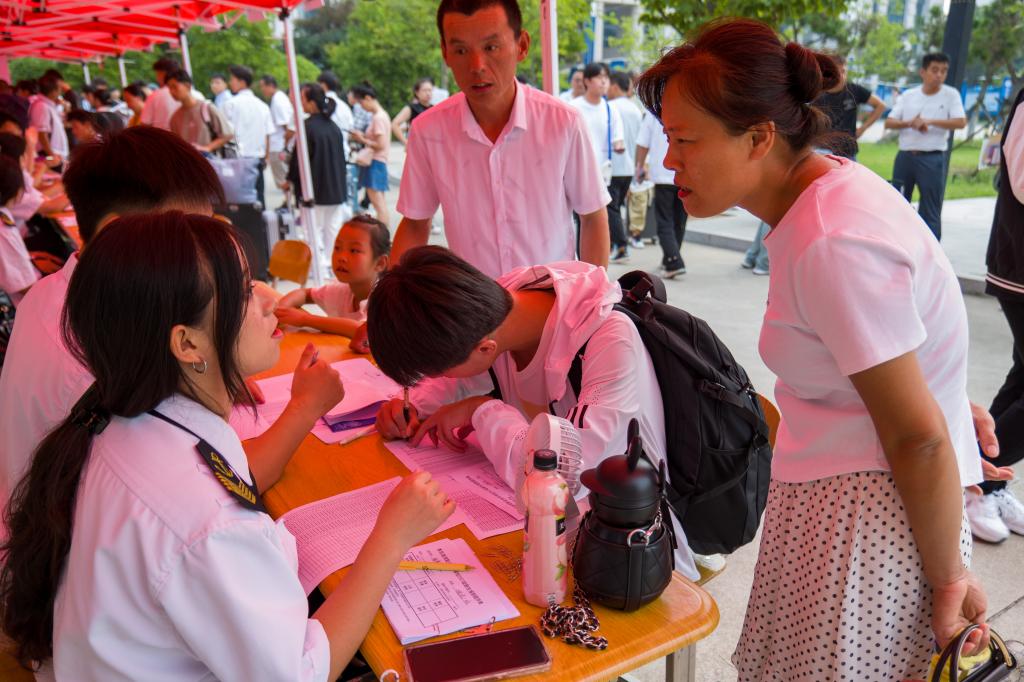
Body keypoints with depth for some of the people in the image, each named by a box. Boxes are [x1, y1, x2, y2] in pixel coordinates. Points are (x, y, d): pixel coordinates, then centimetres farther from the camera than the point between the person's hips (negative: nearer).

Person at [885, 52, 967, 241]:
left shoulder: (951, 94, 1)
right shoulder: (908, 96, 8)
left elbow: (961, 122, -10)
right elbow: (889, 123, 2)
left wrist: (929, 121, -17)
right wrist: (909, 123, -15)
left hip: (932, 159, -3)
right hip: (905, 156, 3)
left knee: (931, 211, -1)